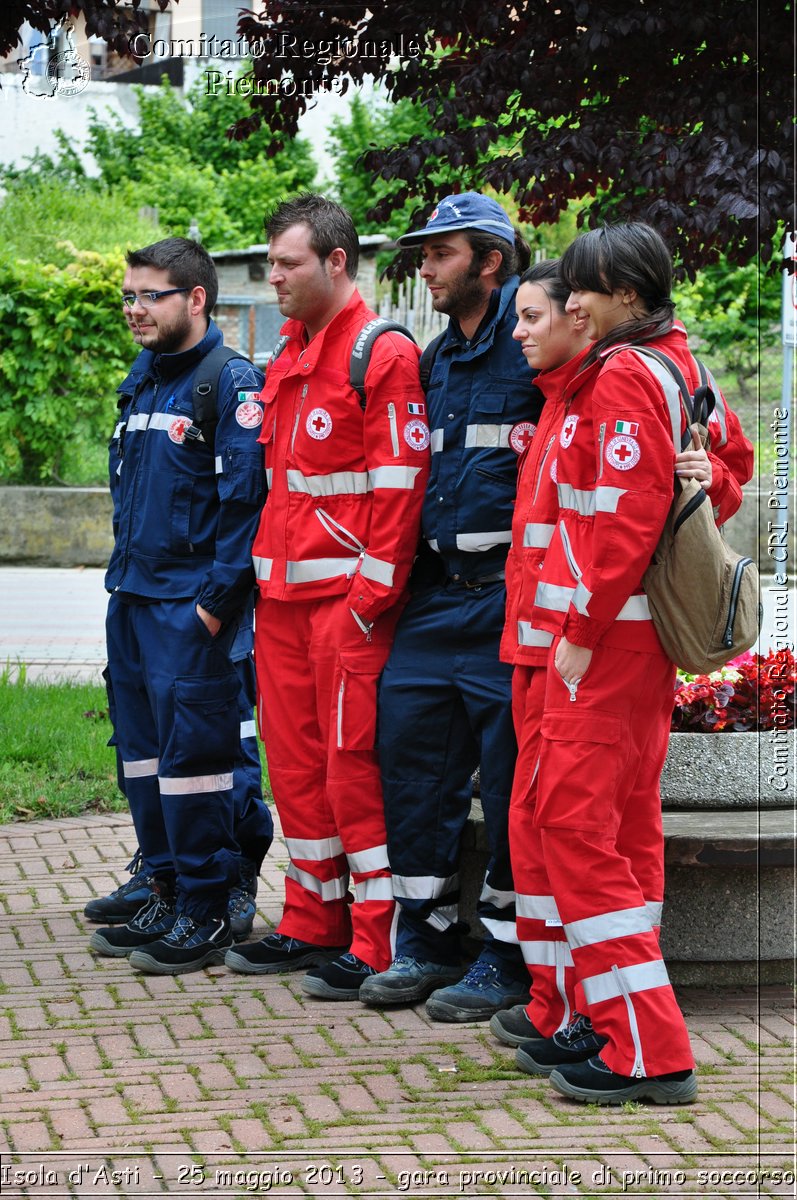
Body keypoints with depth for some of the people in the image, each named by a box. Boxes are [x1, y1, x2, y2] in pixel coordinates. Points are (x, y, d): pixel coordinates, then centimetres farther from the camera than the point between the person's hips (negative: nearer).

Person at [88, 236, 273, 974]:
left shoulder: (232, 383, -11)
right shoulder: (142, 381, 15)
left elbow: (245, 498, -16)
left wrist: (217, 597, -18)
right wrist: (123, 576, 16)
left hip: (193, 606, -9)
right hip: (134, 597, 9)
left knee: (196, 749, -6)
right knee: (142, 744, 14)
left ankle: (207, 912, 0)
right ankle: (164, 881, 26)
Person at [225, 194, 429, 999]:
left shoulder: (383, 355, -11)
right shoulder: (287, 357, 16)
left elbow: (399, 484, -15)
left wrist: (372, 595, -18)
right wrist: (263, 574, 17)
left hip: (347, 595, -9)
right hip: (282, 594, 9)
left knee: (353, 761, -7)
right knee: (295, 758, 12)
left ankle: (377, 941, -2)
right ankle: (312, 924, 21)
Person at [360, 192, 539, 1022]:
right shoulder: (439, 360, 16)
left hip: (510, 594, -8)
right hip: (438, 589, 8)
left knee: (511, 775, -3)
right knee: (410, 751, 7)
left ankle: (508, 958, 5)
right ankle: (426, 943, 17)